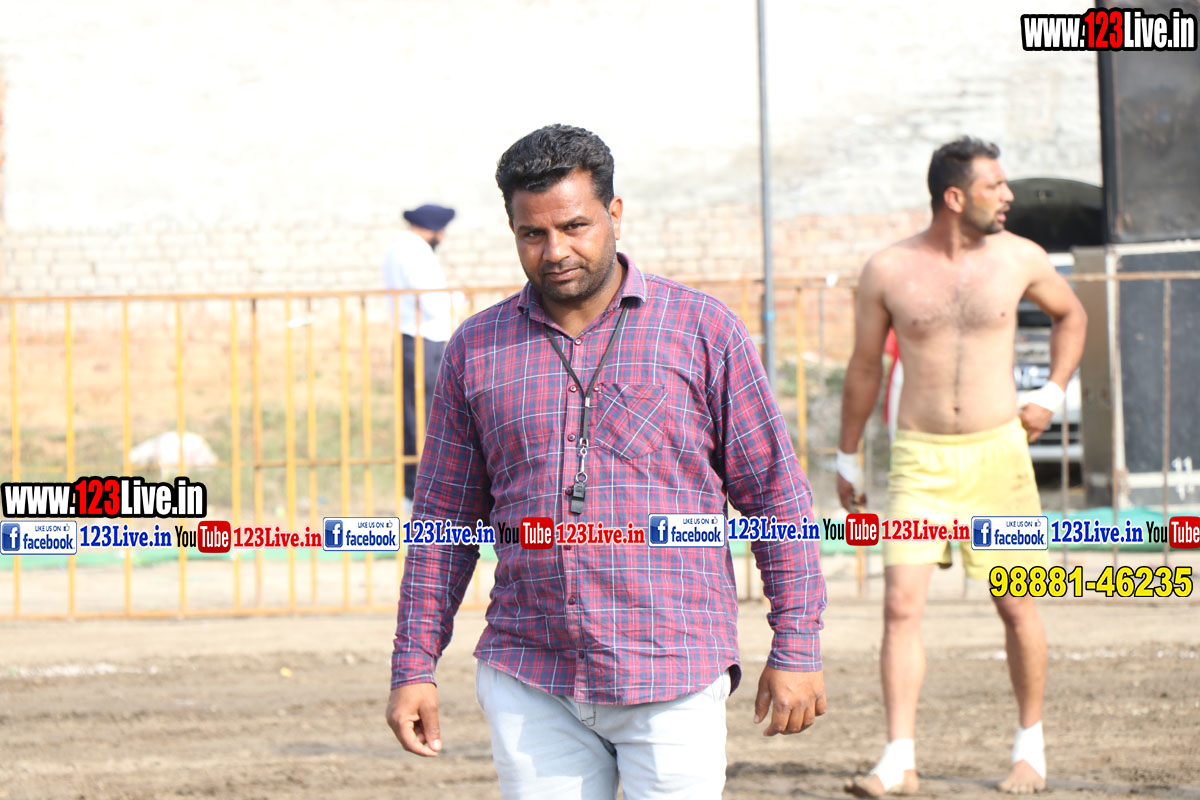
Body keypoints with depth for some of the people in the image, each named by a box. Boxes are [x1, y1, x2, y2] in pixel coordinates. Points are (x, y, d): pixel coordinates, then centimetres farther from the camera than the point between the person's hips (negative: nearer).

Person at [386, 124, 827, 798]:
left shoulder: (704, 330, 2)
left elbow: (777, 495, 3)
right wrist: (413, 667, 8)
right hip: (531, 683, 3)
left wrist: (798, 649, -2)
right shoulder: (478, 350, 10)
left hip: (673, 681, -3)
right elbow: (446, 518, 14)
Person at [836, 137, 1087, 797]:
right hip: (919, 460, -1)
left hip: (998, 452, 1)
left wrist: (1050, 394, 9)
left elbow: (1071, 316, 21)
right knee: (901, 605, -11)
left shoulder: (1019, 258, 1)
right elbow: (864, 368, 9)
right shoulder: (887, 271, -3)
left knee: (1017, 608, 5)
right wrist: (846, 458, 14)